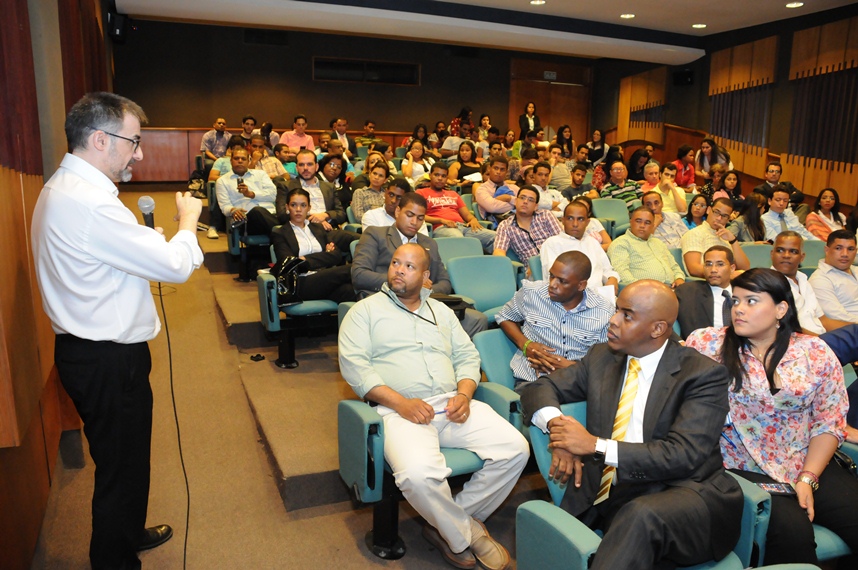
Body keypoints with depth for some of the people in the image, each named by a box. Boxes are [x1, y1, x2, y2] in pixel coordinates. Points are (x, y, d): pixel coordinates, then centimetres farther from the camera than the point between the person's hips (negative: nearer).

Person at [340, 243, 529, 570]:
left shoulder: (441, 311, 23)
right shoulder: (365, 310, 8)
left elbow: (467, 356, 18)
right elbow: (353, 365, -5)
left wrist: (464, 394, -4)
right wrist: (400, 403, -16)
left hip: (452, 405, 5)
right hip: (400, 410, -4)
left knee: (515, 449, -15)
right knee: (419, 473, -34)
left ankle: (447, 524, 2)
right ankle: (466, 535, -1)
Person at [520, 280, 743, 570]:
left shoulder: (704, 374, -4)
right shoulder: (602, 357, 11)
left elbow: (682, 454, -14)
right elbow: (539, 388, 13)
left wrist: (596, 445, -18)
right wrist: (557, 426, -9)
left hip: (683, 497, -4)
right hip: (605, 496, 4)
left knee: (641, 516, -38)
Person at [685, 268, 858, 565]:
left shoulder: (816, 353, 3)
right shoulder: (710, 344, -1)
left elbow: (829, 422, 2)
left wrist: (808, 479, -6)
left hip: (810, 466, 3)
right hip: (746, 470, -3)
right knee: (791, 529, -26)